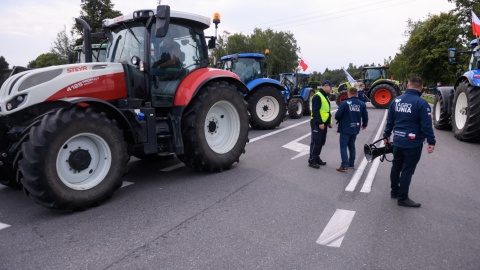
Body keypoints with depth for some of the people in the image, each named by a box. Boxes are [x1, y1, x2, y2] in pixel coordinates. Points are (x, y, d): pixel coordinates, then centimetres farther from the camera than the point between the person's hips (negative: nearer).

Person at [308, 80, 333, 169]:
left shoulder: (325, 96, 17)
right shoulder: (317, 96, -15)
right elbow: (315, 111, -21)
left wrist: (329, 122, 16)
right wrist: (320, 123, -23)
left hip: (323, 123, 9)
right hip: (317, 123, -9)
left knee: (321, 142, 13)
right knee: (316, 142, -6)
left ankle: (317, 158, 24)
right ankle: (311, 160, 1)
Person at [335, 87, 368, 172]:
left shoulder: (344, 103, -13)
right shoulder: (362, 104, 2)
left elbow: (338, 115, -14)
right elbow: (365, 116, 7)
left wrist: (339, 120, 9)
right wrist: (364, 125, 26)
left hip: (345, 129, -5)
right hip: (355, 129, 5)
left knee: (343, 146, -1)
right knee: (352, 146, 20)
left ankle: (344, 165, -8)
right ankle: (351, 163, 28)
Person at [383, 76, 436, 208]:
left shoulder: (396, 100, 4)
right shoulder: (421, 103, -14)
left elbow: (389, 121, 11)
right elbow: (426, 125, -16)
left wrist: (386, 135, 21)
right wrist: (431, 142, -10)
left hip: (398, 141, 6)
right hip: (413, 143, -6)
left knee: (396, 167, 17)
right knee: (407, 170, 0)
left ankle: (395, 191, 31)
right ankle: (403, 198, 6)